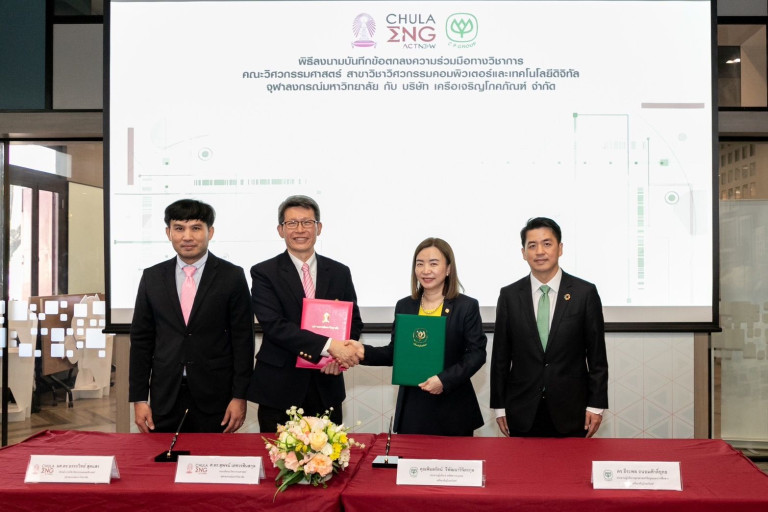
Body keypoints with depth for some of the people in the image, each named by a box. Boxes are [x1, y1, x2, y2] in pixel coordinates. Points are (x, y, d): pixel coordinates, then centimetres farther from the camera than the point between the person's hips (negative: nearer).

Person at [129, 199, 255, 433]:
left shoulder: (232, 276, -2)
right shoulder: (152, 277, 6)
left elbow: (242, 339, -2)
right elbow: (141, 339, 7)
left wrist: (239, 396, -6)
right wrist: (138, 398, 3)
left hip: (214, 397, -2)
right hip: (165, 398, 2)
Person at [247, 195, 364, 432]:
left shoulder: (340, 272, 8)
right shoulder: (264, 273, -3)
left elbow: (354, 321, 11)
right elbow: (273, 325, -14)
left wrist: (342, 353, -12)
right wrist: (328, 346, -23)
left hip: (327, 387, 3)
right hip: (279, 388, -2)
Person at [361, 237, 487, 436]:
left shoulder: (467, 306, -3)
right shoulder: (404, 306, 7)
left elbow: (477, 353, -7)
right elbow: (395, 353, 10)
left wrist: (445, 379, -19)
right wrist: (363, 352, -7)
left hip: (453, 407, -2)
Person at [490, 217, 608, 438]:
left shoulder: (585, 293, -1)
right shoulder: (509, 295, 2)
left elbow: (597, 354, 1)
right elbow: (500, 356, 5)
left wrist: (596, 405, -2)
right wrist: (499, 407, 3)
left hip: (570, 412, -1)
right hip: (523, 412, 1)